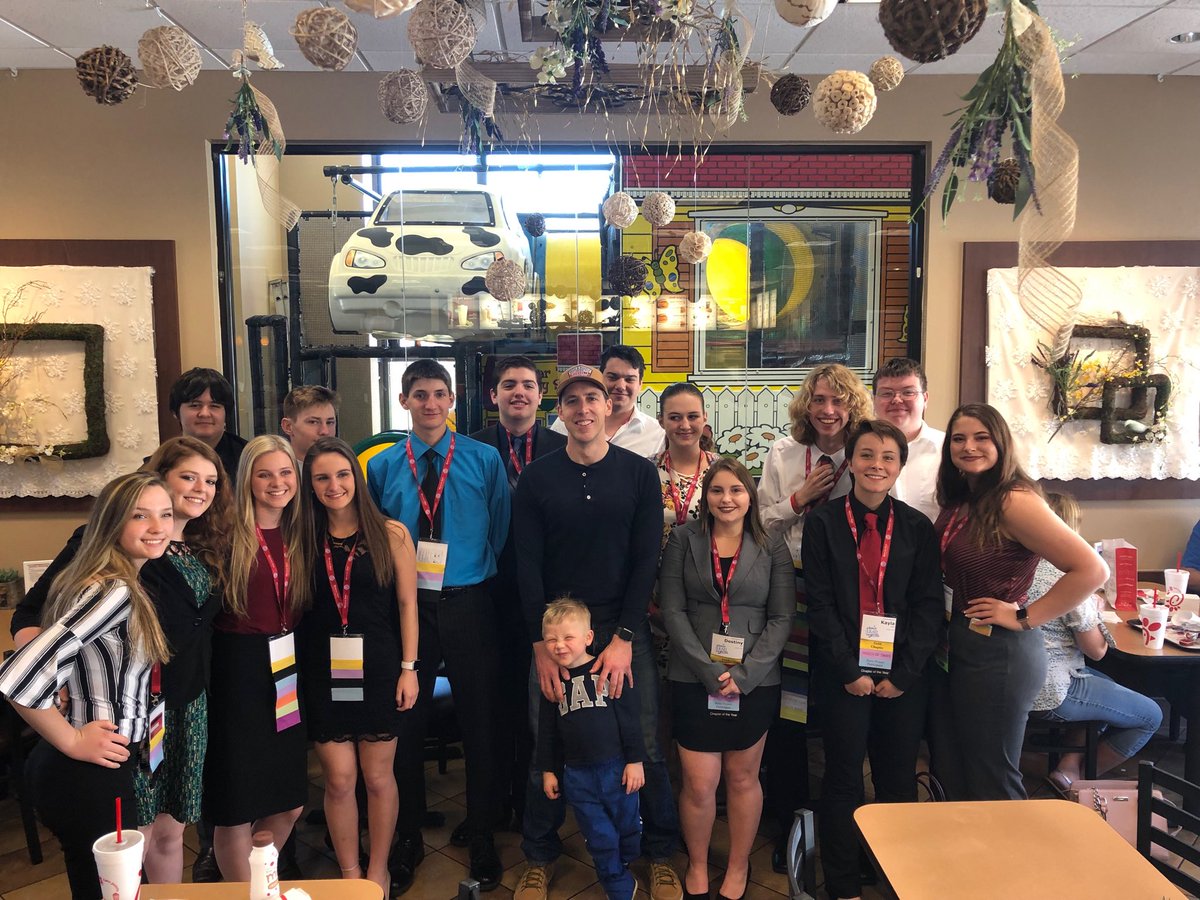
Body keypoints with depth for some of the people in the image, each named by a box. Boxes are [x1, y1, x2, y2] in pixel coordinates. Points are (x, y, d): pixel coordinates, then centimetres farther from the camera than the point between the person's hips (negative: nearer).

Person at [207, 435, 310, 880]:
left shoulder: (300, 535, 6)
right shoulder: (229, 534, -10)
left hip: (287, 668, 5)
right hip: (238, 671, -5)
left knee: (288, 805, 14)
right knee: (236, 807, 5)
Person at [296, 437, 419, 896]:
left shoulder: (391, 534, -3)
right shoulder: (305, 540, 2)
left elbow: (407, 603, -2)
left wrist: (408, 667, -4)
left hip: (377, 668, -1)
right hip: (323, 672, 1)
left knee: (378, 777, 9)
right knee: (339, 780, 7)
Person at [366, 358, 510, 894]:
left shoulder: (485, 460, -1)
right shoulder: (381, 467, 3)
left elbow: (501, 534, 2)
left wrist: (485, 582, -2)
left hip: (468, 605, -1)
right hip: (406, 605, 2)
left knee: (480, 724, 9)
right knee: (405, 724, 13)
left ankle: (482, 840, 30)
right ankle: (408, 839, 34)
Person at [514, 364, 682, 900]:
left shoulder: (639, 473, 0)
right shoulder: (536, 478, 1)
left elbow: (646, 560, -3)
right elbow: (528, 568, -1)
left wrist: (624, 639, -9)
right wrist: (541, 645, -6)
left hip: (625, 630, 0)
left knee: (645, 748, 4)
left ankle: (660, 856, 26)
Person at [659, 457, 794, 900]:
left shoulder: (772, 547, 3)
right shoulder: (684, 539, 1)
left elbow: (781, 619, 0)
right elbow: (672, 610, -4)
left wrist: (743, 674, -11)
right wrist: (709, 671, -12)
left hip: (755, 681, 1)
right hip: (694, 680, 0)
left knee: (742, 778, 11)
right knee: (699, 783, 1)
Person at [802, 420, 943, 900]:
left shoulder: (918, 527, 4)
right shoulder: (823, 523, -1)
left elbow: (929, 605, 1)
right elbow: (820, 604, -4)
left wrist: (903, 674, -6)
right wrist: (850, 671, -9)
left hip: (903, 676, 2)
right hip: (844, 674, -1)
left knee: (899, 780, 10)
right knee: (843, 779, 6)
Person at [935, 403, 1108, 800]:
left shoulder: (1014, 501, -19)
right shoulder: (960, 503, 6)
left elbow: (1092, 570, -24)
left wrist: (1024, 617, -18)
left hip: (1000, 652, -8)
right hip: (966, 648, 8)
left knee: (993, 782, 5)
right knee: (968, 771, 20)